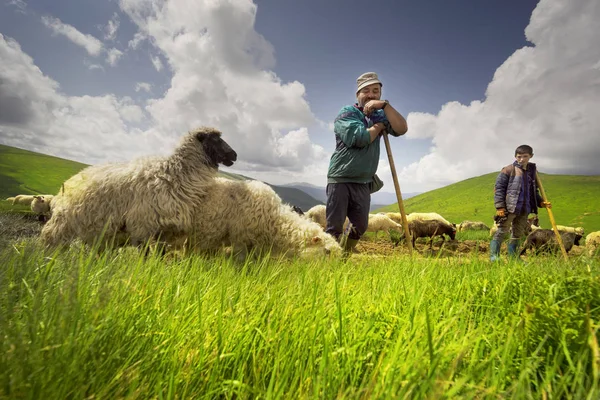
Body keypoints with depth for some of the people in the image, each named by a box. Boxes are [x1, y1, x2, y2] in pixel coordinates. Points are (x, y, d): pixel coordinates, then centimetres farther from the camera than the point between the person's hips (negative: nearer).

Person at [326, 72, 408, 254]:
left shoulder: (380, 115, 12)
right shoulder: (346, 113, -5)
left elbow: (401, 129, -6)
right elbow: (358, 138, -22)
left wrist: (384, 105, -15)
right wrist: (379, 126, -4)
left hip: (363, 183, 6)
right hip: (340, 179, -6)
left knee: (360, 226, 10)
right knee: (334, 227, -5)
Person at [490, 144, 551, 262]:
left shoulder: (532, 172, 16)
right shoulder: (508, 170, -3)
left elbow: (534, 192, 25)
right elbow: (498, 188, -7)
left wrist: (541, 202, 7)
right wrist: (500, 206, -13)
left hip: (524, 210, 7)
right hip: (509, 208, -6)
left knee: (518, 234, 13)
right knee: (502, 232, -7)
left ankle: (513, 257, 22)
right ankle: (494, 256, -2)